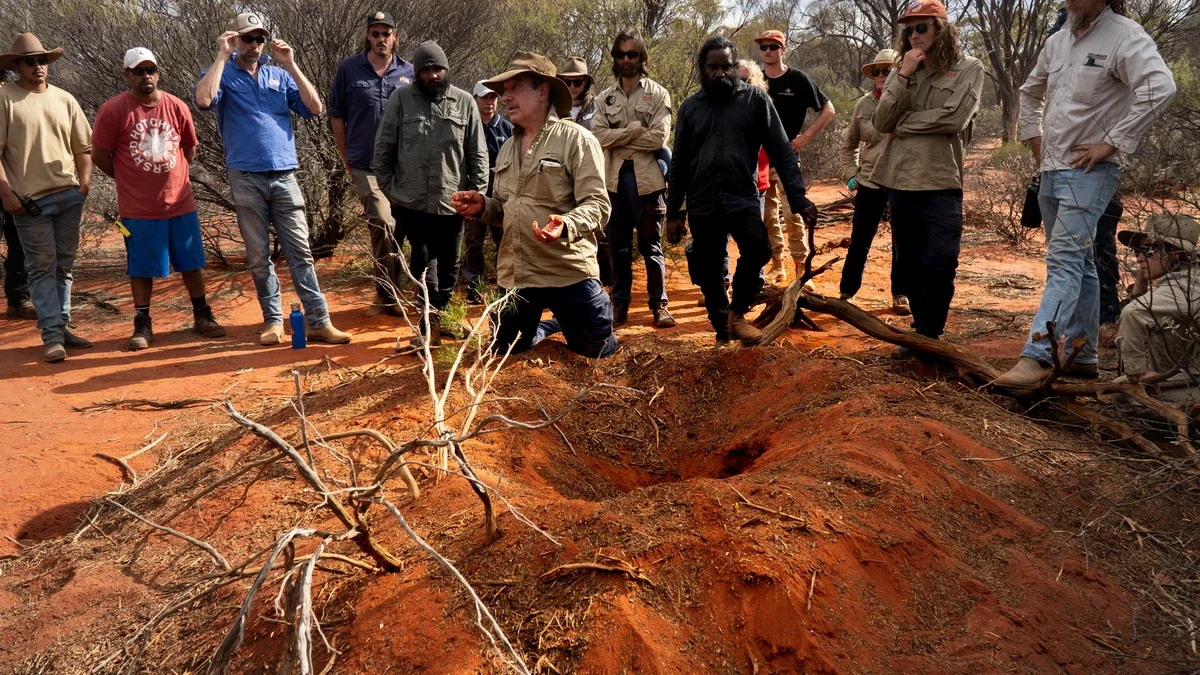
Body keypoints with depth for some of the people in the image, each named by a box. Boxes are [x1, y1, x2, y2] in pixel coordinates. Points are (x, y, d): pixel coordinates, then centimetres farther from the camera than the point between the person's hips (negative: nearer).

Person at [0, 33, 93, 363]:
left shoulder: (64, 99, 10)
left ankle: (62, 326, 20)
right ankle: (51, 335, 1)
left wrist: (84, 186, 2)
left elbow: (82, 148, 13)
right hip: (30, 201, -4)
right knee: (42, 268, -2)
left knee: (64, 265, 11)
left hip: (69, 196, 4)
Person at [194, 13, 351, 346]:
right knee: (258, 256, 5)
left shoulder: (279, 76, 12)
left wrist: (291, 65, -3)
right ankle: (273, 319, 14)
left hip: (284, 176, 2)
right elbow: (203, 99, -18)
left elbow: (314, 108, 1)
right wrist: (222, 56, -11)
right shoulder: (222, 74, 5)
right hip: (246, 179, -1)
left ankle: (319, 322, -3)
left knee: (300, 251, -2)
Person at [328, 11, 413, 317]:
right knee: (384, 223, -18)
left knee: (397, 230, 8)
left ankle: (387, 294, 24)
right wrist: (346, 159, 5)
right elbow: (337, 116, 5)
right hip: (365, 165, -2)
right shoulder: (349, 69, 0)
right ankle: (388, 293, -2)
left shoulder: (409, 72, 5)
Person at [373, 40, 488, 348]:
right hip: (413, 202, -1)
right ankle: (434, 321, 6)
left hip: (452, 203, 1)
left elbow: (477, 154, 5)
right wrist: (390, 190, 1)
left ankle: (432, 322, 24)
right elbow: (383, 149, 4)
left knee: (448, 266, 10)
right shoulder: (401, 98, 1)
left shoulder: (464, 102, 2)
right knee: (422, 264, -2)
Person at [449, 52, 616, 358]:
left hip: (568, 273, -6)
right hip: (514, 274, 6)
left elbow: (597, 205, -16)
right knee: (505, 351, 15)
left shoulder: (576, 139, -10)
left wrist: (566, 226, -36)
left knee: (597, 352, 3)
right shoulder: (507, 148, 15)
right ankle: (557, 323, 42)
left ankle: (599, 309, 37)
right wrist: (482, 206, 0)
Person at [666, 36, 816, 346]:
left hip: (743, 199, -3)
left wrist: (798, 197, -11)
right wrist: (673, 212, 8)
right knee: (706, 272, 6)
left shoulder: (755, 99, 1)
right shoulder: (690, 107, 8)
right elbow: (679, 163, 11)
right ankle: (723, 328, 24)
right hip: (702, 204, 3)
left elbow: (780, 151, -2)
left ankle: (737, 312, -7)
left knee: (757, 248, -28)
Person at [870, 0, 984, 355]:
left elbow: (955, 118, -14)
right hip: (900, 181, 4)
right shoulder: (902, 72, 11)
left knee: (940, 266, -9)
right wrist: (904, 77, -8)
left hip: (941, 183, -4)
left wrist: (904, 124, -5)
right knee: (909, 267, 11)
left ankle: (927, 335, 4)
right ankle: (922, 332, 23)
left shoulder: (968, 69, 0)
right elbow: (882, 123, 0)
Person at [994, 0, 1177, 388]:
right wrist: (1033, 135, 17)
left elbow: (1160, 88, -26)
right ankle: (1083, 355, 22)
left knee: (1064, 262, -16)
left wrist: (1112, 142, -22)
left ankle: (1037, 358, -21)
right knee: (1079, 264, 13)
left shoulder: (1124, 36, -10)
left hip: (1088, 172, -8)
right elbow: (1030, 91, 30)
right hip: (1051, 171, 8)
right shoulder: (1057, 41, 13)